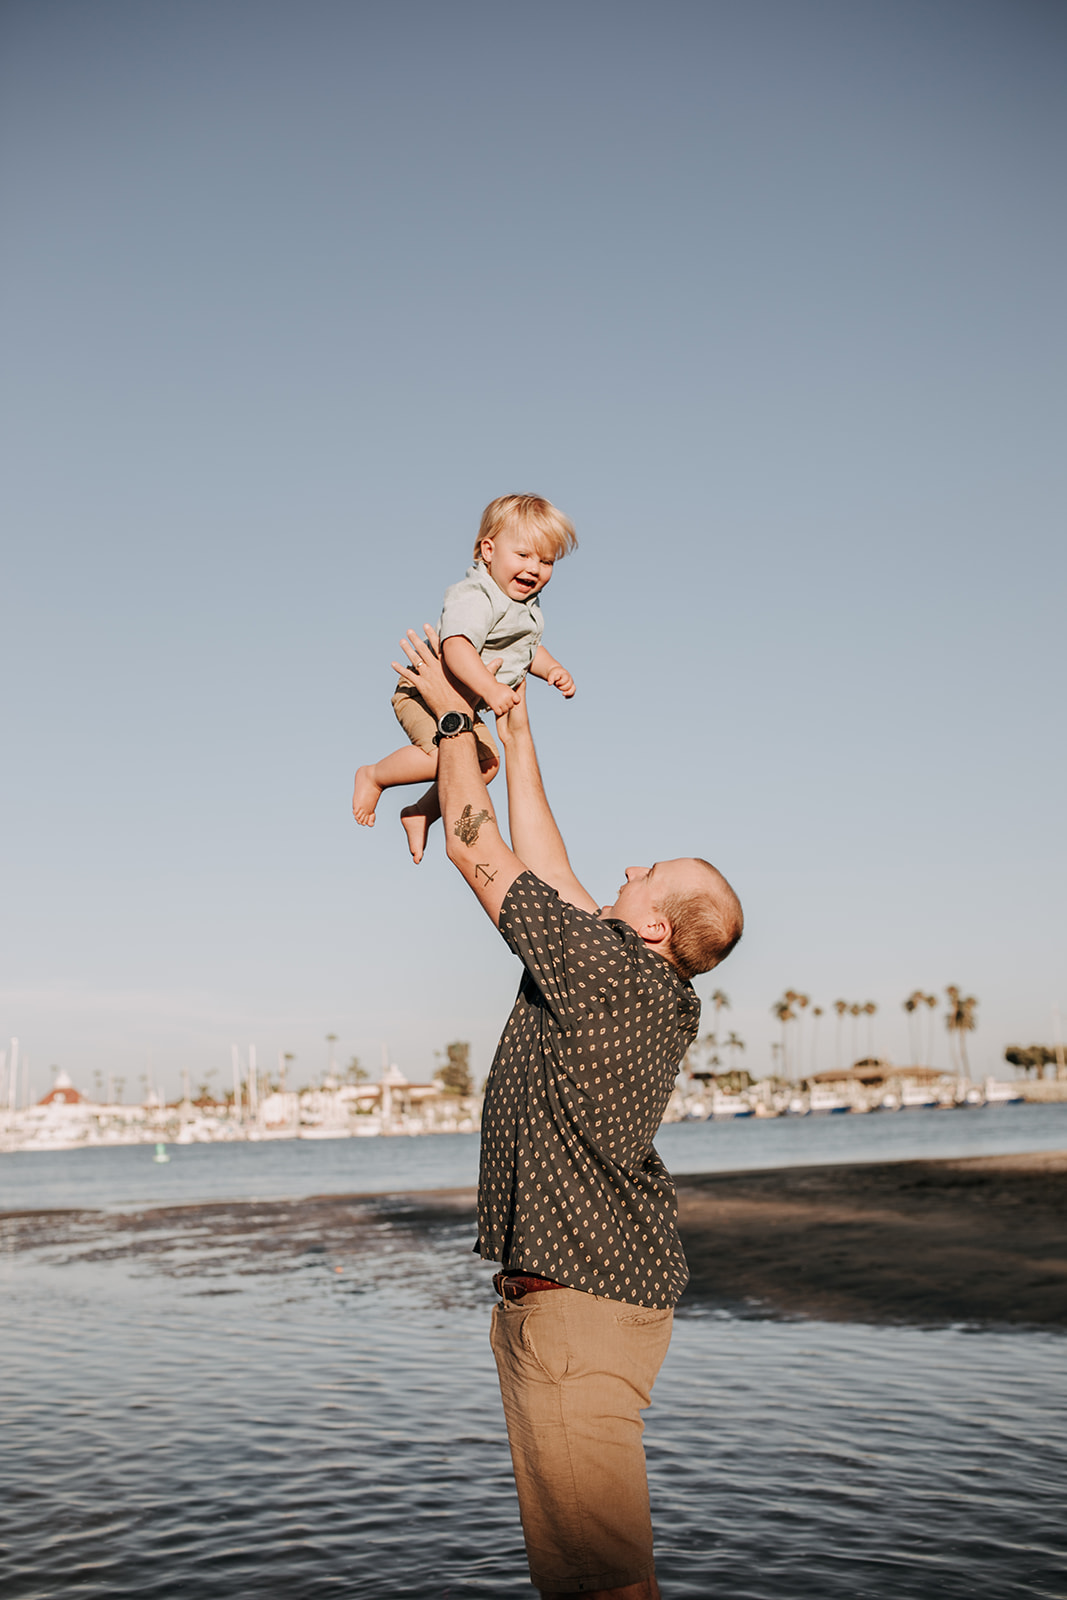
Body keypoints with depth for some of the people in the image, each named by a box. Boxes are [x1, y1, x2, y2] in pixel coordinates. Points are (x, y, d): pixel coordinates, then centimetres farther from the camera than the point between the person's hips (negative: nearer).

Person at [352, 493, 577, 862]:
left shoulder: (528, 608, 5)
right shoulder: (473, 599, -28)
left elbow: (529, 649, 22)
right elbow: (456, 647, -44)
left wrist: (552, 670, 1)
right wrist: (489, 687, -56)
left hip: (464, 706, 10)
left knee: (487, 762, 12)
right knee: (445, 753, -29)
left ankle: (421, 814, 26)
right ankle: (373, 776, -3)